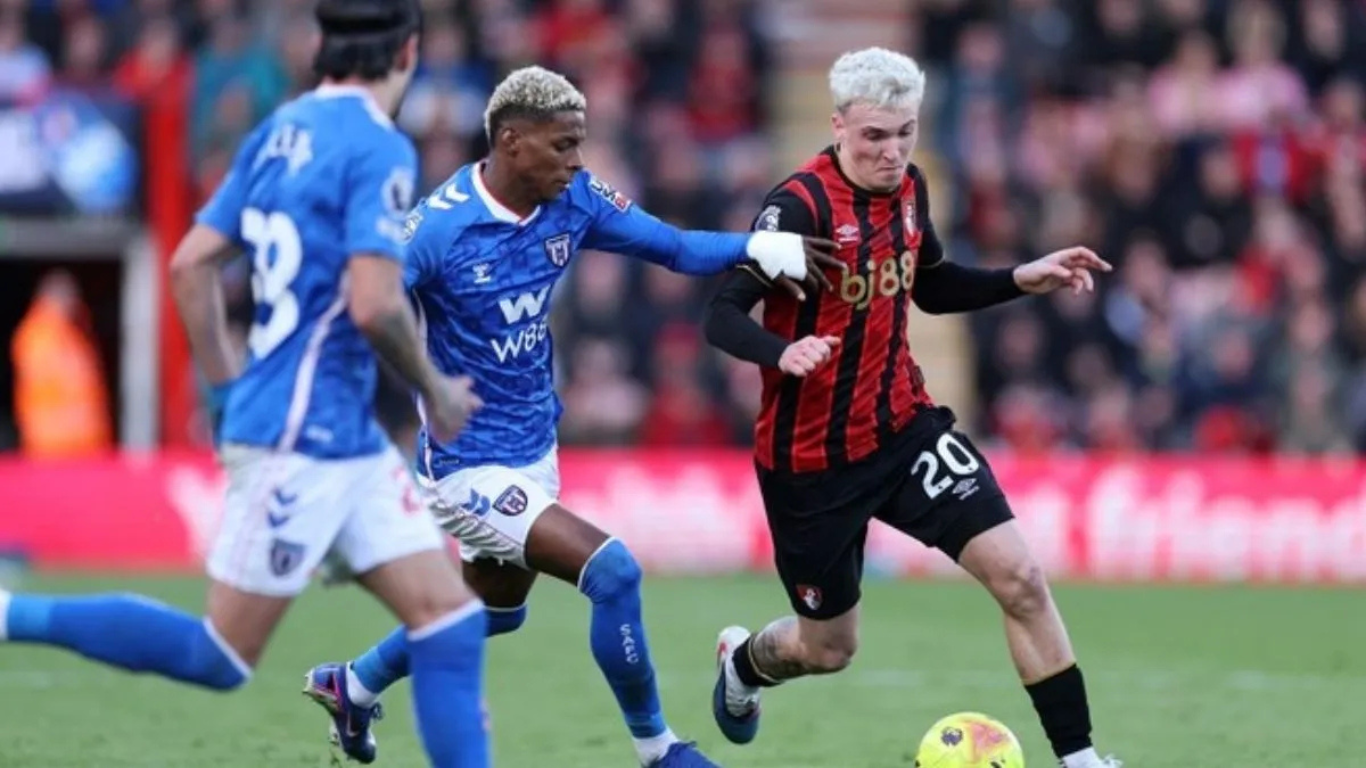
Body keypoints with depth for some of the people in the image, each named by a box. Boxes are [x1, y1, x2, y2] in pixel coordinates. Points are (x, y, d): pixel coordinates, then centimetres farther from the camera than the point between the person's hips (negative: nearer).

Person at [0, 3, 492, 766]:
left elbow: (191, 265, 11)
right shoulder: (380, 149, -14)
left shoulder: (284, 131, 10)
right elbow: (373, 303, -23)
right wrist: (435, 389, -7)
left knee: (451, 616, 5)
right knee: (219, 657, -1)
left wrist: (231, 393, 19)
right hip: (303, 436, -9)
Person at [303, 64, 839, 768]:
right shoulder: (436, 229, -25)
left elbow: (675, 248, -3)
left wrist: (760, 247, -19)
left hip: (535, 448, 8)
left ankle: (353, 685, 50)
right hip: (469, 466, -8)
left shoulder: (573, 200, -7)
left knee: (495, 609, 27)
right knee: (613, 572, -19)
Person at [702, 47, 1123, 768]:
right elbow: (722, 315, -25)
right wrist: (783, 352, -45)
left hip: (903, 429, 5)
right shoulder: (801, 205, -21)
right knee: (829, 648, 12)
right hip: (812, 460, -5)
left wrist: (1022, 279, 4)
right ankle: (742, 660, 48)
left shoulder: (908, 188, 0)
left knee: (1019, 577, -13)